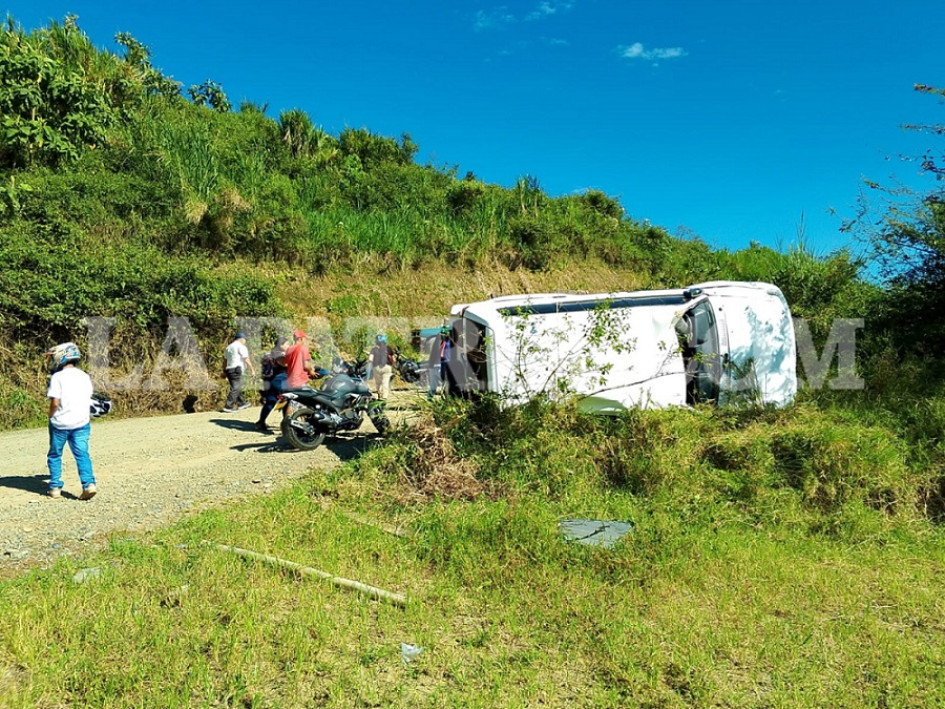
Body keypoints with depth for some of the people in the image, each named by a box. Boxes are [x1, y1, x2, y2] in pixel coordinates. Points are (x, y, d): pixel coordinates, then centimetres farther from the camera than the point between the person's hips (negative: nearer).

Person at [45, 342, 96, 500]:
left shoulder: (57, 377, -8)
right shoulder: (85, 377, 7)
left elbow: (55, 402, -13)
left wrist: (51, 417, 3)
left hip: (60, 423, -3)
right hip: (81, 422, 3)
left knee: (55, 455, 14)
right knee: (82, 454, 2)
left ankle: (55, 487, 17)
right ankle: (89, 483, -15)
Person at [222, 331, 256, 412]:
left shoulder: (228, 347, 21)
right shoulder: (241, 346, -5)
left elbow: (225, 361, 21)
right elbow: (246, 360, -12)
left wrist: (224, 372, 24)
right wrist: (252, 370, -8)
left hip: (229, 369, 9)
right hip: (237, 369, -9)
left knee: (238, 388, 19)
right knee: (235, 388, -10)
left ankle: (241, 403, 29)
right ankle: (228, 407, -16)